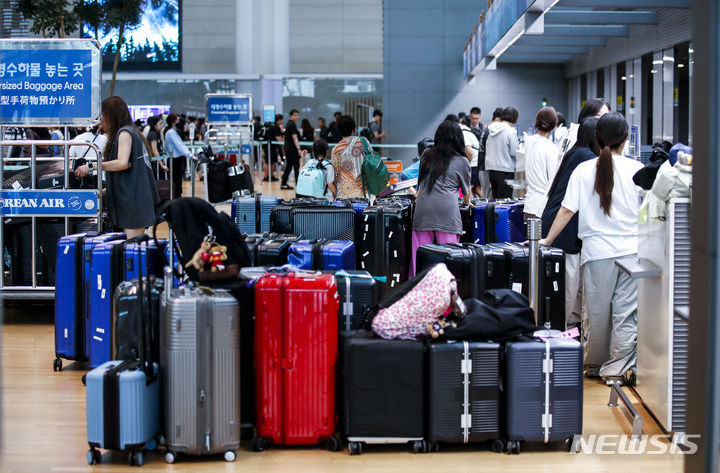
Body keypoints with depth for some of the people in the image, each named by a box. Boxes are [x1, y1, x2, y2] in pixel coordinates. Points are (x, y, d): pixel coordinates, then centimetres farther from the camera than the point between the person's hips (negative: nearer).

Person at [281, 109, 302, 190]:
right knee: (296, 166, -5)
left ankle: (283, 184, 13)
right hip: (292, 149, -10)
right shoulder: (292, 125, -14)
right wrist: (298, 149, -27)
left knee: (288, 166, 12)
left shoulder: (289, 123, 15)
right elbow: (294, 137, -22)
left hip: (287, 148, 10)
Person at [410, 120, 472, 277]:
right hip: (447, 211, -3)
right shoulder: (462, 161, 8)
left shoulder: (426, 156, 16)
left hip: (422, 210, 3)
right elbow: (466, 193, 21)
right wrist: (467, 201, 42)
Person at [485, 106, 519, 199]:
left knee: (495, 198, 13)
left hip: (491, 168, 7)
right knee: (505, 199, -3)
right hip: (505, 169, -7)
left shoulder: (491, 129, 6)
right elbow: (514, 152, -12)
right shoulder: (511, 131, -13)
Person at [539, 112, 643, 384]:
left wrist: (547, 240, 8)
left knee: (595, 311, 11)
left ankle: (594, 365, 24)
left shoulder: (583, 170, -1)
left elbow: (567, 211, -2)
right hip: (632, 249, -1)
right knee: (625, 311, 4)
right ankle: (617, 369, 5)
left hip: (597, 251, 1)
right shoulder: (636, 169, -2)